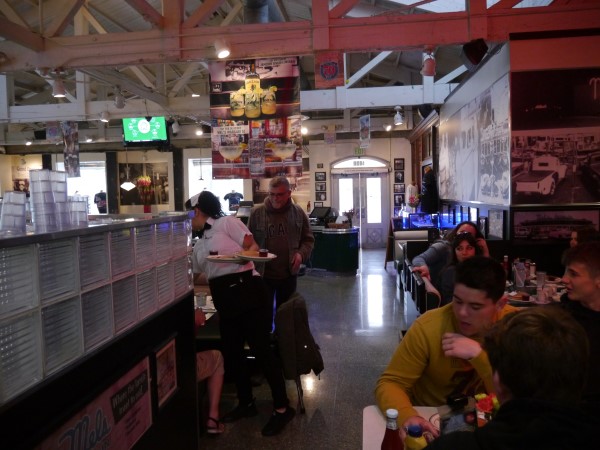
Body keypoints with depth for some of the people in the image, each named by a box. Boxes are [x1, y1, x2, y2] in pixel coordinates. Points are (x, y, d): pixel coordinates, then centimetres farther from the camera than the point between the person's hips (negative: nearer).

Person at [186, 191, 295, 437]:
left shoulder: (227, 223, -4)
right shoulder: (199, 245, 19)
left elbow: (254, 248, -10)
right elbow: (197, 276, 28)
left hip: (247, 291, -8)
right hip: (224, 299, 8)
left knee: (261, 349, -5)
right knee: (231, 352, 11)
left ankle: (282, 408, 8)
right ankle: (246, 403, 31)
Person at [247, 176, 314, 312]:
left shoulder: (298, 212, 0)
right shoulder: (257, 212, -5)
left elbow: (308, 239, 9)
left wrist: (301, 253, -9)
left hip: (288, 274, 2)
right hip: (262, 273, -1)